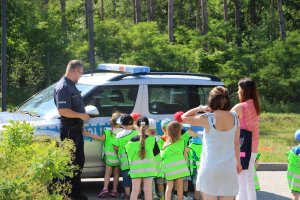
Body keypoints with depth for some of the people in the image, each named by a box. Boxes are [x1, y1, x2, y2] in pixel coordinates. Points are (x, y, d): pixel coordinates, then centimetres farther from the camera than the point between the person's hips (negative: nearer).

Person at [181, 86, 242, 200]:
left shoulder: (208, 119, -13)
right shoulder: (234, 117, -1)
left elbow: (184, 117, 0)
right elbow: (236, 143, 6)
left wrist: (200, 108, 2)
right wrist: (238, 162, 17)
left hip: (210, 168, -4)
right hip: (229, 168, 4)